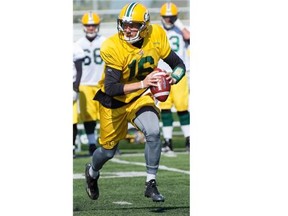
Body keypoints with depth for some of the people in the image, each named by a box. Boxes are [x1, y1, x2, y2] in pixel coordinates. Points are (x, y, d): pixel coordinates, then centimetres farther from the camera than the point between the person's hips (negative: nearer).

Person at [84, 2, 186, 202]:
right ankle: (92, 172, 47)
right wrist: (142, 84, -46)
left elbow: (178, 64, -7)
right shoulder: (113, 47, -29)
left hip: (141, 97, 2)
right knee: (108, 150, 11)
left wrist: (173, 78, -30)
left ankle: (151, 184, -9)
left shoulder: (157, 36, -17)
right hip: (114, 102, -2)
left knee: (153, 132, -24)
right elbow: (110, 88, -34)